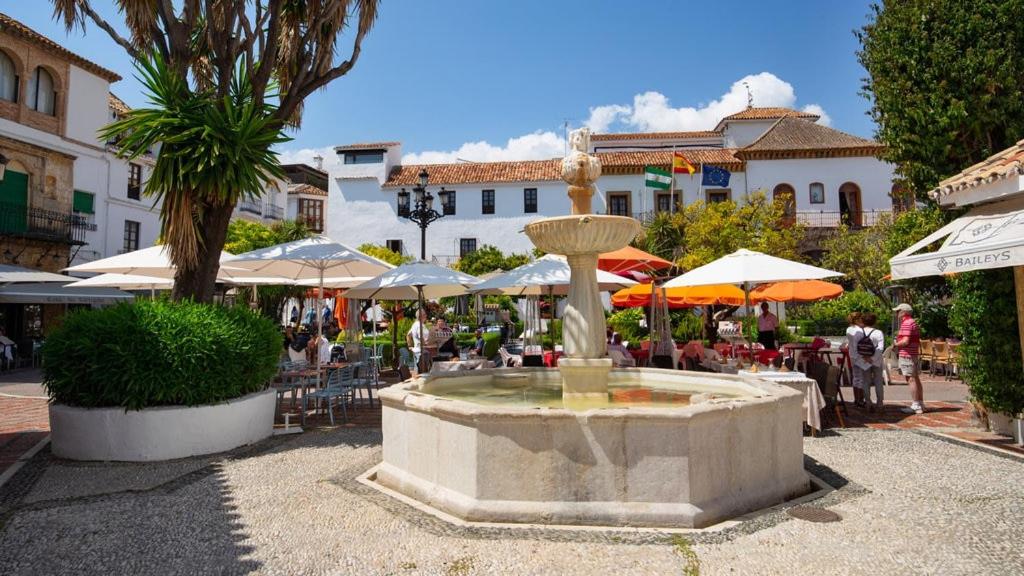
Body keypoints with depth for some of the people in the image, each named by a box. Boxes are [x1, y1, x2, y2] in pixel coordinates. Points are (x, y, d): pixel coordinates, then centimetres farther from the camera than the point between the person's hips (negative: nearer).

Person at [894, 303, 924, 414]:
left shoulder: (906, 323, -15)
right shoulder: (913, 323, 18)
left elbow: (905, 341, -23)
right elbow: (917, 341, 22)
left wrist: (895, 345, -7)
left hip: (907, 355, -10)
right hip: (915, 354, 10)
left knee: (911, 380, -7)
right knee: (916, 379, 14)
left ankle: (916, 406, -5)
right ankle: (920, 404, 19)